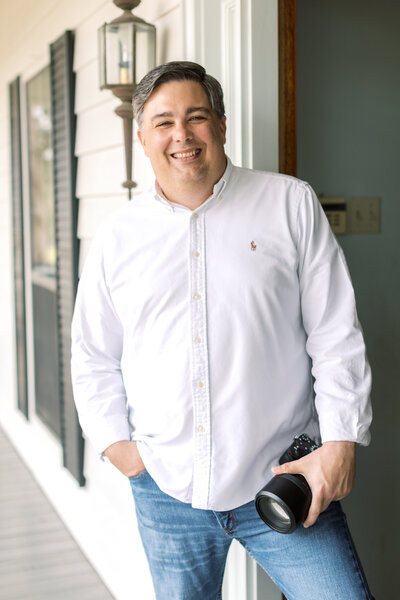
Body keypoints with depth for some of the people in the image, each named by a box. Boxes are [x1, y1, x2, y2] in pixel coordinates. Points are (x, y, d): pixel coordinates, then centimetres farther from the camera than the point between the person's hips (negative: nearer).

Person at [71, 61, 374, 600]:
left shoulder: (291, 204, 0)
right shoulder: (117, 237, 7)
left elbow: (337, 336, -2)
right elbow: (94, 358, 14)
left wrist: (340, 442, -8)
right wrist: (117, 443, 3)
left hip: (283, 480, -2)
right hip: (167, 491, 2)